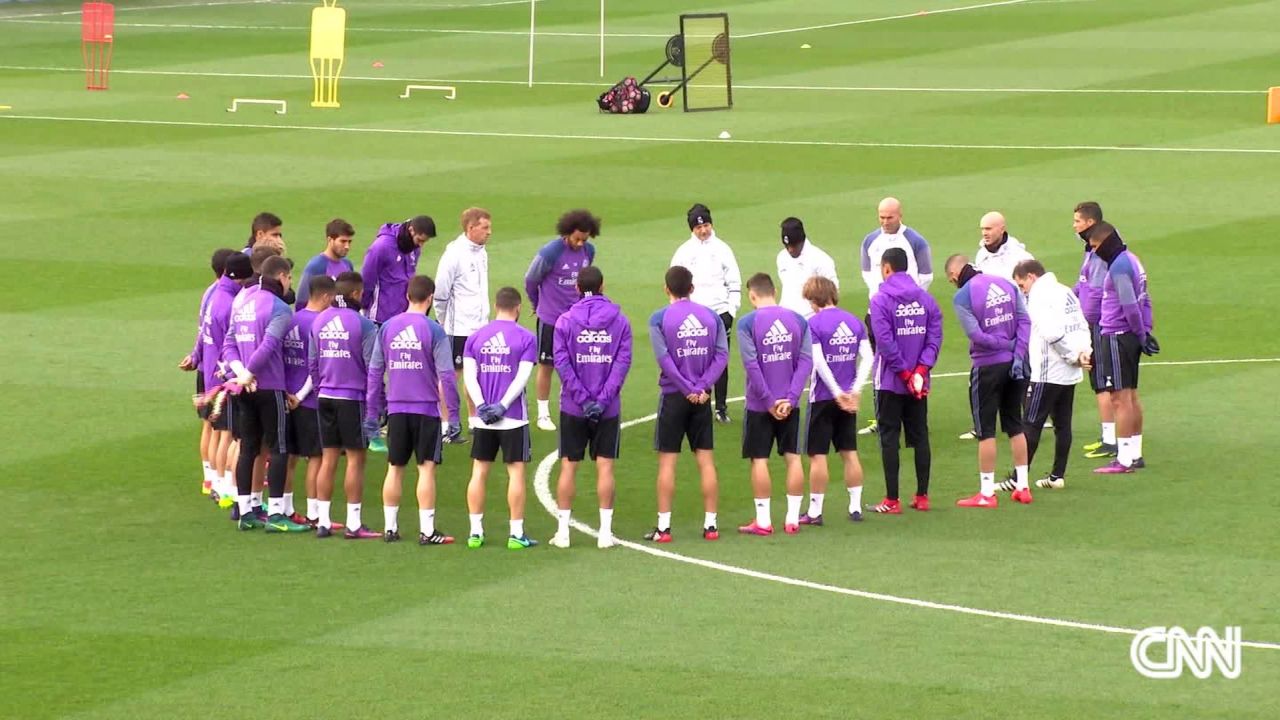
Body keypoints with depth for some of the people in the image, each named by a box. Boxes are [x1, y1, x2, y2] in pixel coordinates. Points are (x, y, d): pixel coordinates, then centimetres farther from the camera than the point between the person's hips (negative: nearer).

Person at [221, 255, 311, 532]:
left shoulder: (242, 302, 12)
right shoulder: (279, 308, -12)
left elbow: (229, 343, 9)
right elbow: (268, 346, -23)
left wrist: (239, 370, -4)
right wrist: (248, 374, -14)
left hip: (245, 388, 7)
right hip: (269, 387, -7)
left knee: (248, 449, 12)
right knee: (278, 450, -2)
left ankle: (245, 512, 15)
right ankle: (275, 514, -5)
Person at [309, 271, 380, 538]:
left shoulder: (319, 321, 5)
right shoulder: (363, 324, -11)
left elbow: (311, 363, 9)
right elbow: (372, 366, -10)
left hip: (325, 396, 5)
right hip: (352, 398, -5)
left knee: (328, 459, 10)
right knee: (355, 458, 1)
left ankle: (323, 522, 11)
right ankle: (353, 524, 1)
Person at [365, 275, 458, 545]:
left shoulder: (387, 328, 4)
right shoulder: (433, 330, -8)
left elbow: (374, 371, 7)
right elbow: (446, 375, -10)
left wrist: (372, 413, 14)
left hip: (396, 409, 4)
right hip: (426, 409, -4)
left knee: (395, 468, 11)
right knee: (426, 468, 1)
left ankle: (390, 528, 15)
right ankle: (427, 531, 0)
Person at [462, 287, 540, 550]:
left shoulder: (475, 337, 5)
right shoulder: (526, 338, -4)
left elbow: (469, 375, -2)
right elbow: (522, 377, -12)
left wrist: (481, 406, -9)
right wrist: (501, 406, -13)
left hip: (483, 417, 3)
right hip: (513, 418, -3)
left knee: (479, 472, 9)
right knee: (516, 472, 2)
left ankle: (475, 532, 10)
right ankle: (516, 534, 2)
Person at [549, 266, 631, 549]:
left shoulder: (565, 321, -3)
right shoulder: (620, 321, -1)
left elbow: (561, 363, -10)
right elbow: (623, 361, -8)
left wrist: (582, 399, -11)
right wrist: (602, 399, -11)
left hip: (573, 408, 0)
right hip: (608, 409, 0)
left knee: (568, 467, 7)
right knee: (605, 467, 4)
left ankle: (562, 531, 9)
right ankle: (605, 531, 4)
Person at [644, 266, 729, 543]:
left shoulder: (660, 319, -5)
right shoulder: (711, 316, 5)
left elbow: (664, 358, -14)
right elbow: (722, 355, -3)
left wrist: (687, 389, -12)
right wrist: (702, 387, -10)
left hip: (674, 395, -3)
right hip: (703, 397, 3)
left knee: (667, 461, 2)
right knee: (706, 460, 8)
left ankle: (663, 527, 1)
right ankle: (710, 525, 10)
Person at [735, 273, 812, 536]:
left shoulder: (747, 323, -9)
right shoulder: (798, 320, 3)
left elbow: (751, 365, -13)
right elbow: (806, 361, -2)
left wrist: (769, 401, -9)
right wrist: (790, 398, -6)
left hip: (760, 405, -3)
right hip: (790, 403, 3)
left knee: (759, 460, 3)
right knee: (793, 457, 10)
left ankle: (763, 521, 4)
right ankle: (792, 519, 11)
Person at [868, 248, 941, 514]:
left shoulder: (881, 300, -10)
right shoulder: (925, 298, 4)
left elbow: (885, 342, -16)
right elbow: (935, 337, -2)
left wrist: (904, 373, -10)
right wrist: (920, 371, -7)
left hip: (890, 382, -4)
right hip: (919, 382, 4)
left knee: (889, 438, 0)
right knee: (920, 437, 11)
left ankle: (892, 500, -1)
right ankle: (922, 496, 14)